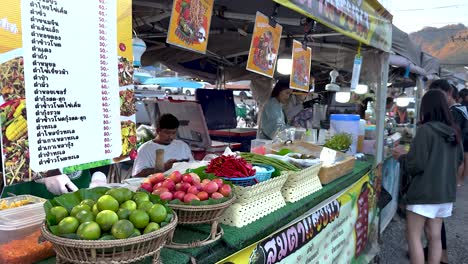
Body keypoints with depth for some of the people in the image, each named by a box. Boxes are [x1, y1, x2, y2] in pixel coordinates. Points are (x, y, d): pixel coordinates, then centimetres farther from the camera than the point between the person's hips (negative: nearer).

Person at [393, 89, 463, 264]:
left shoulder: (426, 130, -16)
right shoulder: (454, 131, 6)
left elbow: (416, 164, -18)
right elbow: (458, 160, 19)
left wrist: (402, 156, -1)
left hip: (424, 191, -7)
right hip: (445, 191, 7)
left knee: (413, 236, 3)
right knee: (435, 236, 15)